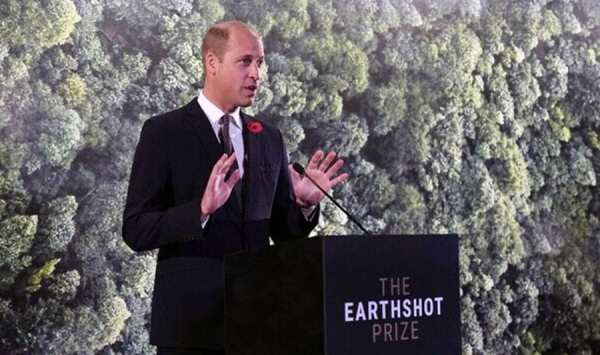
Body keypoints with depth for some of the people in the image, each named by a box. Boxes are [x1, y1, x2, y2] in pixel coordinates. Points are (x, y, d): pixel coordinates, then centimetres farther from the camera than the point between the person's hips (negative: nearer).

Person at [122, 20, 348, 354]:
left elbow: (284, 233, 13)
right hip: (191, 319, -4)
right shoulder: (164, 132, -4)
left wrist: (305, 203, -8)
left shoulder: (270, 138, 11)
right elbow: (136, 230, -10)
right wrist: (202, 209, -25)